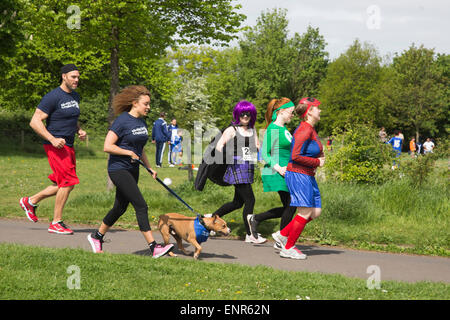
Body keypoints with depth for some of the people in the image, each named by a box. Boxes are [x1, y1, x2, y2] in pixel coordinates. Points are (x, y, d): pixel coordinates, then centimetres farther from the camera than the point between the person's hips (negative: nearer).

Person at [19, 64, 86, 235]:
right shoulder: (52, 97, -14)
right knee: (68, 182, -13)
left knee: (63, 185, 11)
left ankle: (30, 201, 28)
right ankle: (56, 223, -3)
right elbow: (35, 122, -15)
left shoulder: (75, 96, 13)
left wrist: (79, 130, 8)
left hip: (68, 146, 9)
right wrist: (52, 139, -24)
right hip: (56, 146, -9)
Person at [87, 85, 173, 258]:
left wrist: (149, 168, 16)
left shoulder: (142, 122, 11)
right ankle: (153, 247, -16)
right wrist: (130, 153, -15)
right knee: (141, 206, -14)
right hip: (118, 169, -9)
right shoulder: (122, 121, -15)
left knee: (120, 207, 15)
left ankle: (97, 237, 33)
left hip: (133, 170, 9)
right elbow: (107, 147, -20)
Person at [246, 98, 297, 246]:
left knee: (288, 208, 8)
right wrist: (278, 168, -24)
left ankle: (255, 218, 19)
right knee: (290, 206, -7)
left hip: (286, 172, 9)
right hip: (277, 173, -9)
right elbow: (264, 154, -15)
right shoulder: (272, 129, -12)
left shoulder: (283, 128, 15)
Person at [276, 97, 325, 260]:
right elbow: (296, 156, -23)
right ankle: (288, 248, 2)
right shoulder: (305, 130, -17)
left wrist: (319, 156, 9)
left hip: (308, 176, 10)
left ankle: (283, 235, 17)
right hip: (298, 175, -10)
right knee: (305, 213, -8)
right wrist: (317, 162, -14)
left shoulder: (310, 129, 14)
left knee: (316, 212, 9)